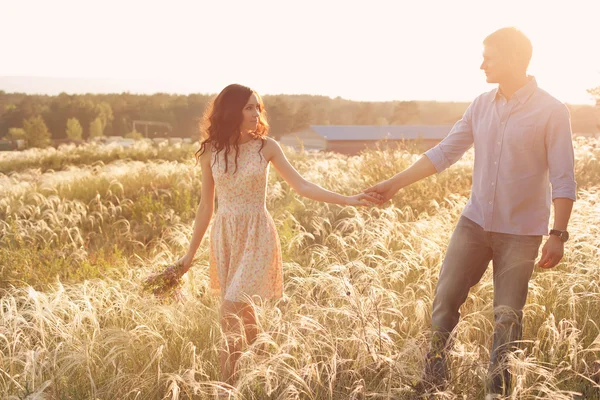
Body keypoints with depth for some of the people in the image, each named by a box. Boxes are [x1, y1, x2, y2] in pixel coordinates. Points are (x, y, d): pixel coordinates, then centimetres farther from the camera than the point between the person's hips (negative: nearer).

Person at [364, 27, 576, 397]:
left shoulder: (552, 112, -9)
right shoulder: (482, 105, 4)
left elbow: (563, 180, -9)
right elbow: (444, 152, 7)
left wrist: (558, 235, -14)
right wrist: (395, 183, 4)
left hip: (521, 233, -4)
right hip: (474, 223, 4)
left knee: (508, 315, 3)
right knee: (445, 298, 1)